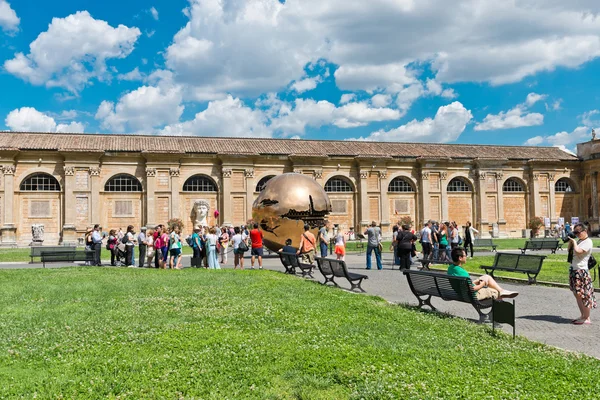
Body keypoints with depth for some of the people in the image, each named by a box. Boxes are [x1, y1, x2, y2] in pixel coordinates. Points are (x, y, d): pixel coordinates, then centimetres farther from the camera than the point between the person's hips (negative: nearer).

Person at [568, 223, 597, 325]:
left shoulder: (588, 242, -11)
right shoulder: (579, 240, 14)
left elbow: (578, 252, -24)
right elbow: (570, 251, 22)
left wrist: (574, 242, -10)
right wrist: (570, 241, 7)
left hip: (581, 271, -9)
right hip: (574, 270, 9)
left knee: (583, 295, -5)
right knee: (577, 295, 11)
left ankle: (586, 318, 2)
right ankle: (583, 316, 20)